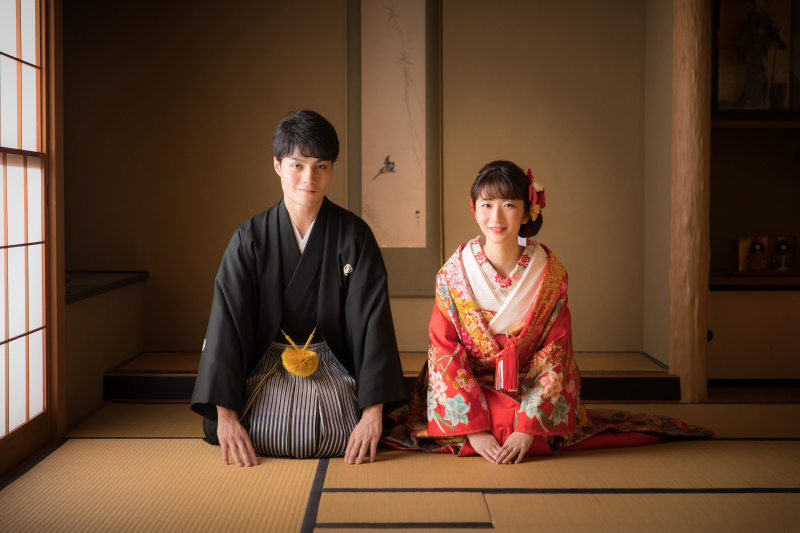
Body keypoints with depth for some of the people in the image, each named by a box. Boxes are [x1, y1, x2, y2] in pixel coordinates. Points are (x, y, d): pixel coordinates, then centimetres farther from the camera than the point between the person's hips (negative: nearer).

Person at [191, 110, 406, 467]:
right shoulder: (250, 239, -4)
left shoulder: (355, 236, -5)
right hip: (266, 372, 0)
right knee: (265, 437, -26)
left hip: (332, 372, 0)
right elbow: (227, 322, -8)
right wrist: (225, 415, -17)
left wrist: (373, 412, -18)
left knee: (340, 437, -25)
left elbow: (372, 321, -9)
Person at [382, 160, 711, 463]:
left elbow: (555, 353, -10)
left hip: (532, 394, 1)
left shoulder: (550, 273, -10)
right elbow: (444, 352, -11)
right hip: (470, 392, -1)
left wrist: (528, 427, -22)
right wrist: (474, 429, -21)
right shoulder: (453, 273, -10)